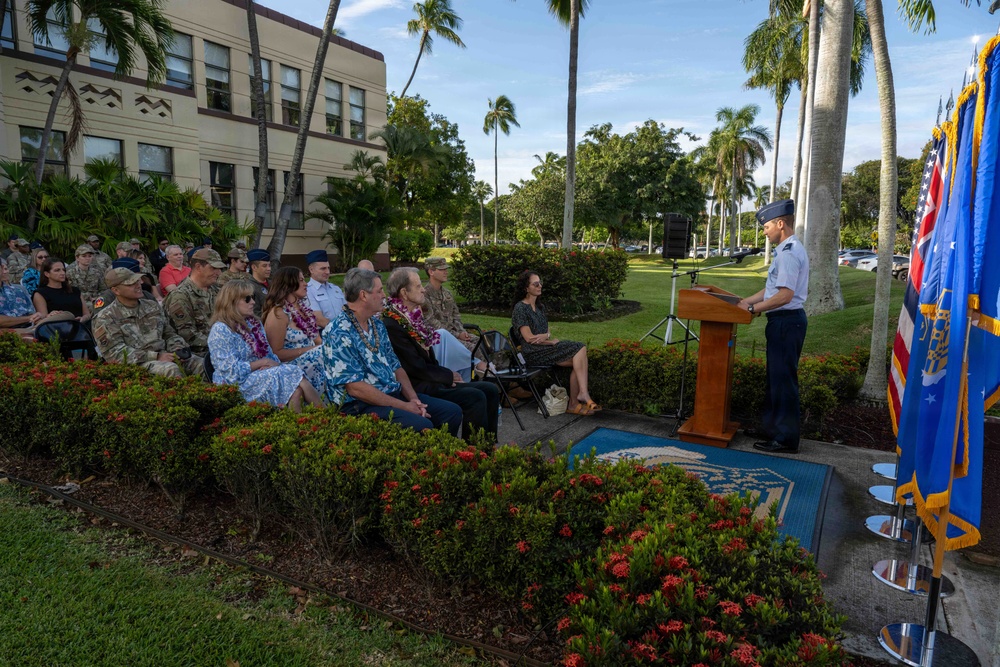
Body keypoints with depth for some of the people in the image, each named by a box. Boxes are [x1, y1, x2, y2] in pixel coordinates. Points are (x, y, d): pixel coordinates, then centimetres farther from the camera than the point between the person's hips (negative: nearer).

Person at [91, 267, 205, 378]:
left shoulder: (152, 306, 18)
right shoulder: (105, 318, 2)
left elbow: (169, 334, 23)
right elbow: (116, 353, -7)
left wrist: (178, 350, -1)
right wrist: (156, 356, -16)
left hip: (165, 355, 5)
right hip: (137, 363, -5)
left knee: (202, 364, -22)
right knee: (171, 369, -36)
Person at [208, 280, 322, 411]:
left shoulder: (254, 323, 15)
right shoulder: (221, 330, -10)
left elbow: (269, 355, 14)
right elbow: (232, 370, -16)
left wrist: (273, 364, -9)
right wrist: (263, 362, -12)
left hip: (262, 375, 7)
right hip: (239, 384, -7)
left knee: (297, 391, -25)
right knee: (294, 375, -25)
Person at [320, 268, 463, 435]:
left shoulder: (377, 324, 12)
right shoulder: (339, 334, -15)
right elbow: (355, 388, -20)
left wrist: (413, 398, -4)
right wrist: (403, 406, -17)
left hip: (395, 394, 8)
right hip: (360, 405, -8)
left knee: (452, 411, 0)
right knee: (421, 425, -30)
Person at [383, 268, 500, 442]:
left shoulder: (413, 317, 12)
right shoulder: (392, 326, -17)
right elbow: (417, 369, -17)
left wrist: (447, 376, 1)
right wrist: (449, 376, -6)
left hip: (432, 381, 9)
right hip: (419, 388, -9)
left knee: (490, 390, 2)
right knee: (475, 397, -22)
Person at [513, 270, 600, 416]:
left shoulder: (540, 307, 19)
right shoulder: (520, 308, -8)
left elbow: (548, 331, 16)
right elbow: (529, 338, -14)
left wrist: (546, 335, -9)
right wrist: (552, 341, -8)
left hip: (546, 346, 8)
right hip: (534, 353, -8)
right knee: (579, 357, -21)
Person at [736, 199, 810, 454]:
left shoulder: (788, 253, -18)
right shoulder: (788, 250, 14)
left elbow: (785, 295, -24)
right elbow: (772, 288, 20)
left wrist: (755, 308, -14)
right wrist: (748, 301, 13)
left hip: (786, 321, -11)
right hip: (784, 320, 11)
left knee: (783, 380, -2)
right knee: (775, 378, 18)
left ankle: (785, 438, 9)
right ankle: (771, 429, 30)